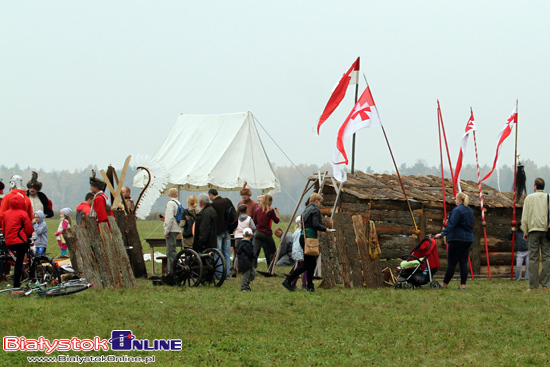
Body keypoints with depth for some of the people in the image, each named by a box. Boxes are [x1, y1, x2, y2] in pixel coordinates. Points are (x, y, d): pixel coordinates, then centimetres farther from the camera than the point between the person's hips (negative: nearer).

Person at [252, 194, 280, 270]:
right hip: (267, 233, -4)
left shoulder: (257, 210, 6)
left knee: (255, 252, -3)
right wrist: (277, 212, 17)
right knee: (273, 251, 12)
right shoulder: (270, 210, -8)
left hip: (258, 233, 4)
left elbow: (254, 221, 13)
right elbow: (276, 220, 3)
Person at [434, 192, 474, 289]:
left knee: (452, 263, -3)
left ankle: (445, 284, 3)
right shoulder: (470, 211, 15)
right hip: (468, 239, 8)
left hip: (457, 239, -8)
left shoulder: (457, 210, -13)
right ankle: (463, 284, 0)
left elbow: (452, 224, -23)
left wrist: (442, 233, -30)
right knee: (464, 262, 5)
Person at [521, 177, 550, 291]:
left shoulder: (529, 198, 4)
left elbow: (525, 217, 4)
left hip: (534, 230, 0)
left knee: (533, 257, -1)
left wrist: (525, 232, 11)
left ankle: (533, 285, -6)